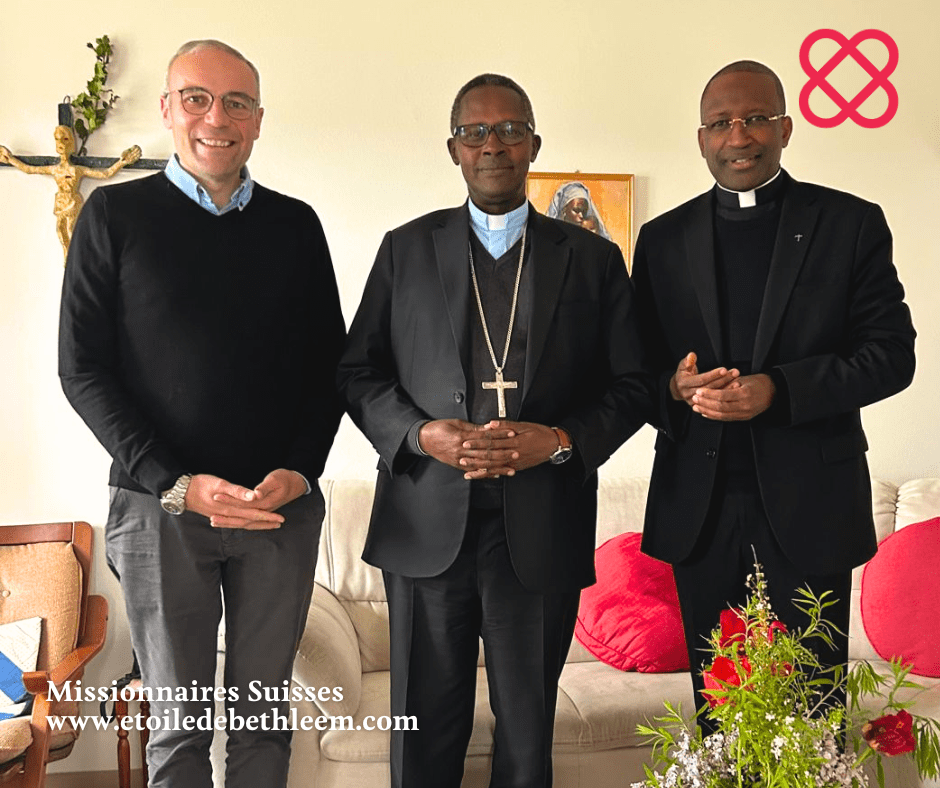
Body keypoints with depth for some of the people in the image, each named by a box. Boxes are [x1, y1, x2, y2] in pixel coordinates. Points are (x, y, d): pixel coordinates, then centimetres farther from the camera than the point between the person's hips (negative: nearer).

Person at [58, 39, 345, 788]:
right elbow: (82, 367, -3)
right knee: (179, 719, 9)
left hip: (283, 506, 2)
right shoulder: (115, 213, 1)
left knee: (262, 712, 12)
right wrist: (174, 484, -12)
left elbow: (330, 362, 9)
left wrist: (299, 470, -6)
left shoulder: (295, 224, 8)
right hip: (160, 507, -2)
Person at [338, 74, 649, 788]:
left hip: (542, 533, 0)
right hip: (427, 527, 1)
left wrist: (561, 440, -12)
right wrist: (419, 434, -12)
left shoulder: (593, 259, 7)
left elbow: (630, 386, 6)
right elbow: (359, 371, 7)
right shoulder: (406, 248, 8)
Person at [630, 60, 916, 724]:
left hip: (808, 504, -2)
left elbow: (891, 356, -3)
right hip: (698, 509, 2)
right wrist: (675, 386, -13)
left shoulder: (851, 224, 3)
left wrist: (778, 389, -17)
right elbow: (639, 363, 11)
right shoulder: (664, 239, 10)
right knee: (715, 699, 13)